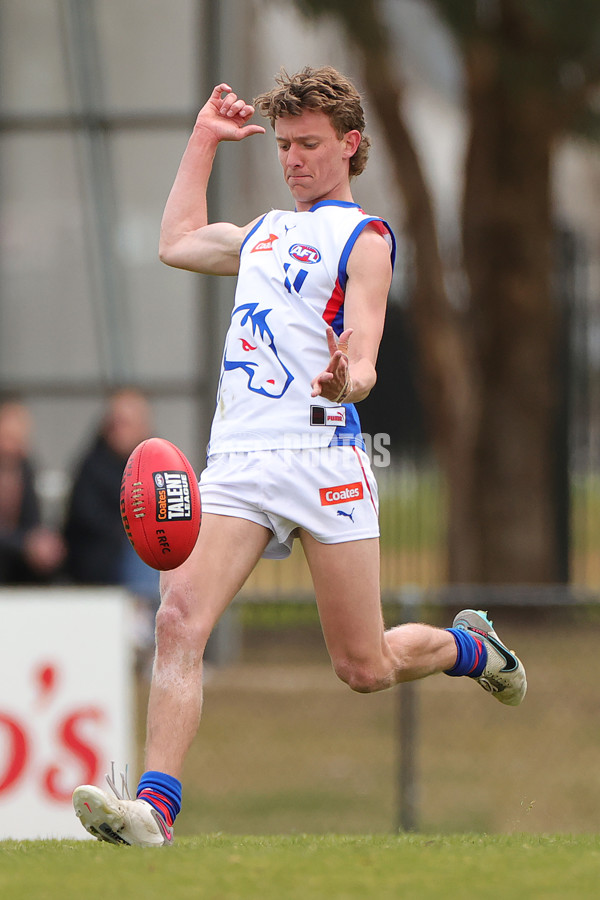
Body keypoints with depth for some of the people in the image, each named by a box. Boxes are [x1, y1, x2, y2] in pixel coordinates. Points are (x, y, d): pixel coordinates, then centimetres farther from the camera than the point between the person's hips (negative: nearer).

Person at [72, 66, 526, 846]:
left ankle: (469, 646, 34)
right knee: (179, 617, -20)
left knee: (366, 669, 1)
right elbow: (179, 242, 42)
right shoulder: (265, 233, 23)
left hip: (321, 453, -5)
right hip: (236, 458, 5)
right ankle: (154, 804, -28)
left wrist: (346, 380, -34)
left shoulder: (363, 238, 2)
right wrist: (205, 139, 40)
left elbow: (363, 360, -10)